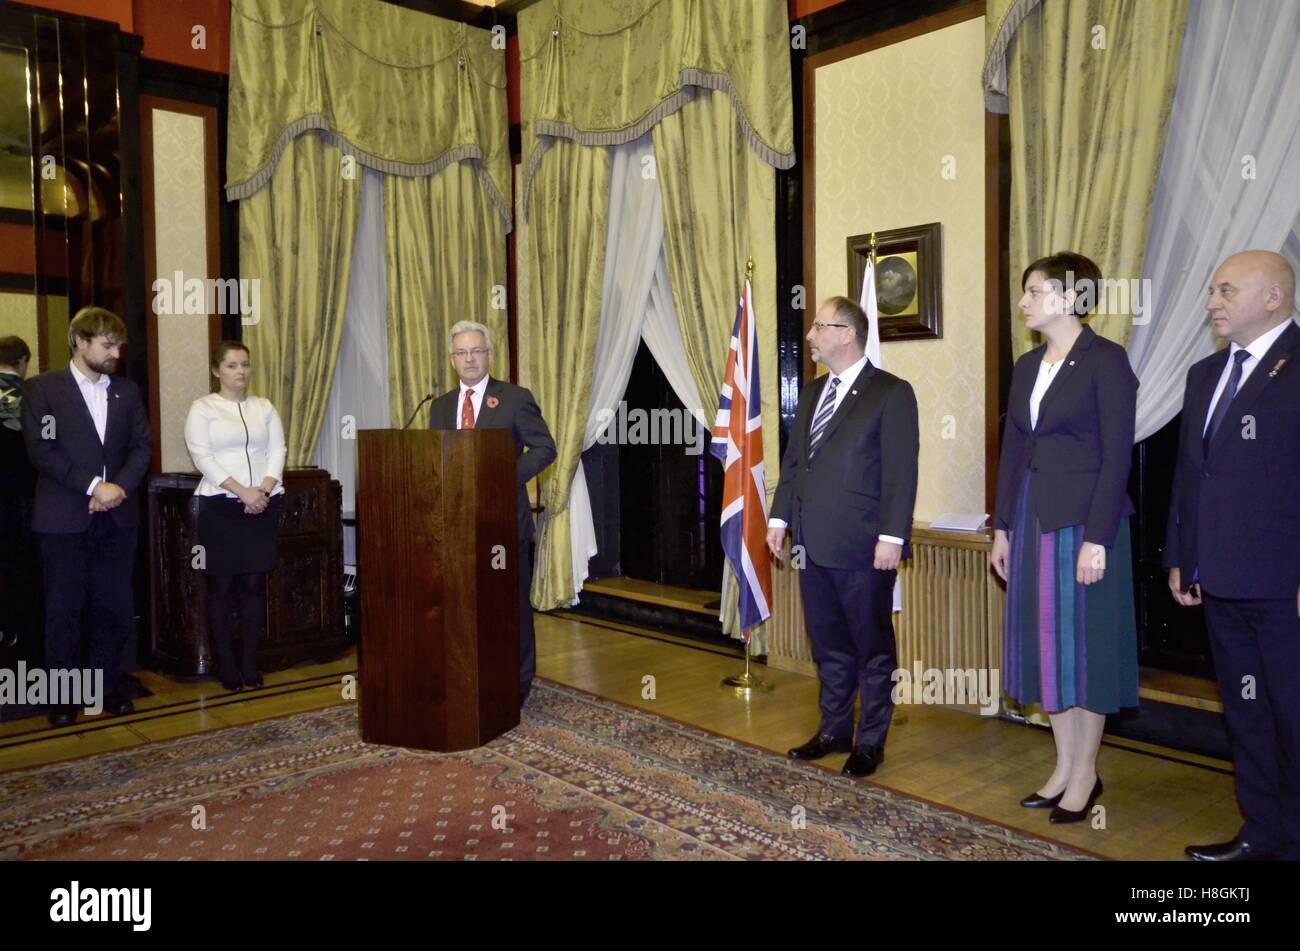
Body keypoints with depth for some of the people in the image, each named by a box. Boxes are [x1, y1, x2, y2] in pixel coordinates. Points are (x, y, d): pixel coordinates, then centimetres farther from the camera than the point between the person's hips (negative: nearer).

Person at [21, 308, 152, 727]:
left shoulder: (127, 391, 11)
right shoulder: (42, 388, -2)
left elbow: (142, 445, 6)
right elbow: (42, 450, -10)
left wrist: (120, 486, -11)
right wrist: (93, 486, -17)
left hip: (117, 516, 3)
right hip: (63, 518, -3)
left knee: (115, 606, 7)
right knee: (64, 608, 5)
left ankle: (110, 684, 21)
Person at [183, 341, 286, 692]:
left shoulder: (265, 407, 13)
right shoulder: (202, 408, 1)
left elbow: (278, 451, 7)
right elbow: (202, 457, -9)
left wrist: (263, 489, -10)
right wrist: (242, 492, -16)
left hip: (263, 505, 3)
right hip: (221, 505, -3)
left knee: (254, 583, 4)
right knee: (222, 585, 1)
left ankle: (250, 663, 11)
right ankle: (226, 666, 9)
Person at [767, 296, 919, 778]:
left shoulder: (891, 393, -8)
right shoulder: (812, 392, 14)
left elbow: (901, 471, -13)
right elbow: (792, 460, 17)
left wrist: (891, 536, -17)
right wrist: (779, 517, 12)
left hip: (862, 547, -7)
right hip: (814, 543, 7)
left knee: (872, 647, 7)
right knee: (828, 644, 16)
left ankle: (871, 741, 20)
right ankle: (834, 730, 30)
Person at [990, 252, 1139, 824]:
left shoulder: (1105, 360, -9)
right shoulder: (1028, 366, 12)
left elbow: (1116, 455, -13)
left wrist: (1097, 538, -18)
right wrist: (1003, 528, 10)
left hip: (1083, 519, -7)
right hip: (1032, 519, 7)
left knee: (1083, 643, 3)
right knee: (1046, 642, 11)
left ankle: (1085, 775, 17)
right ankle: (1064, 767, 25)